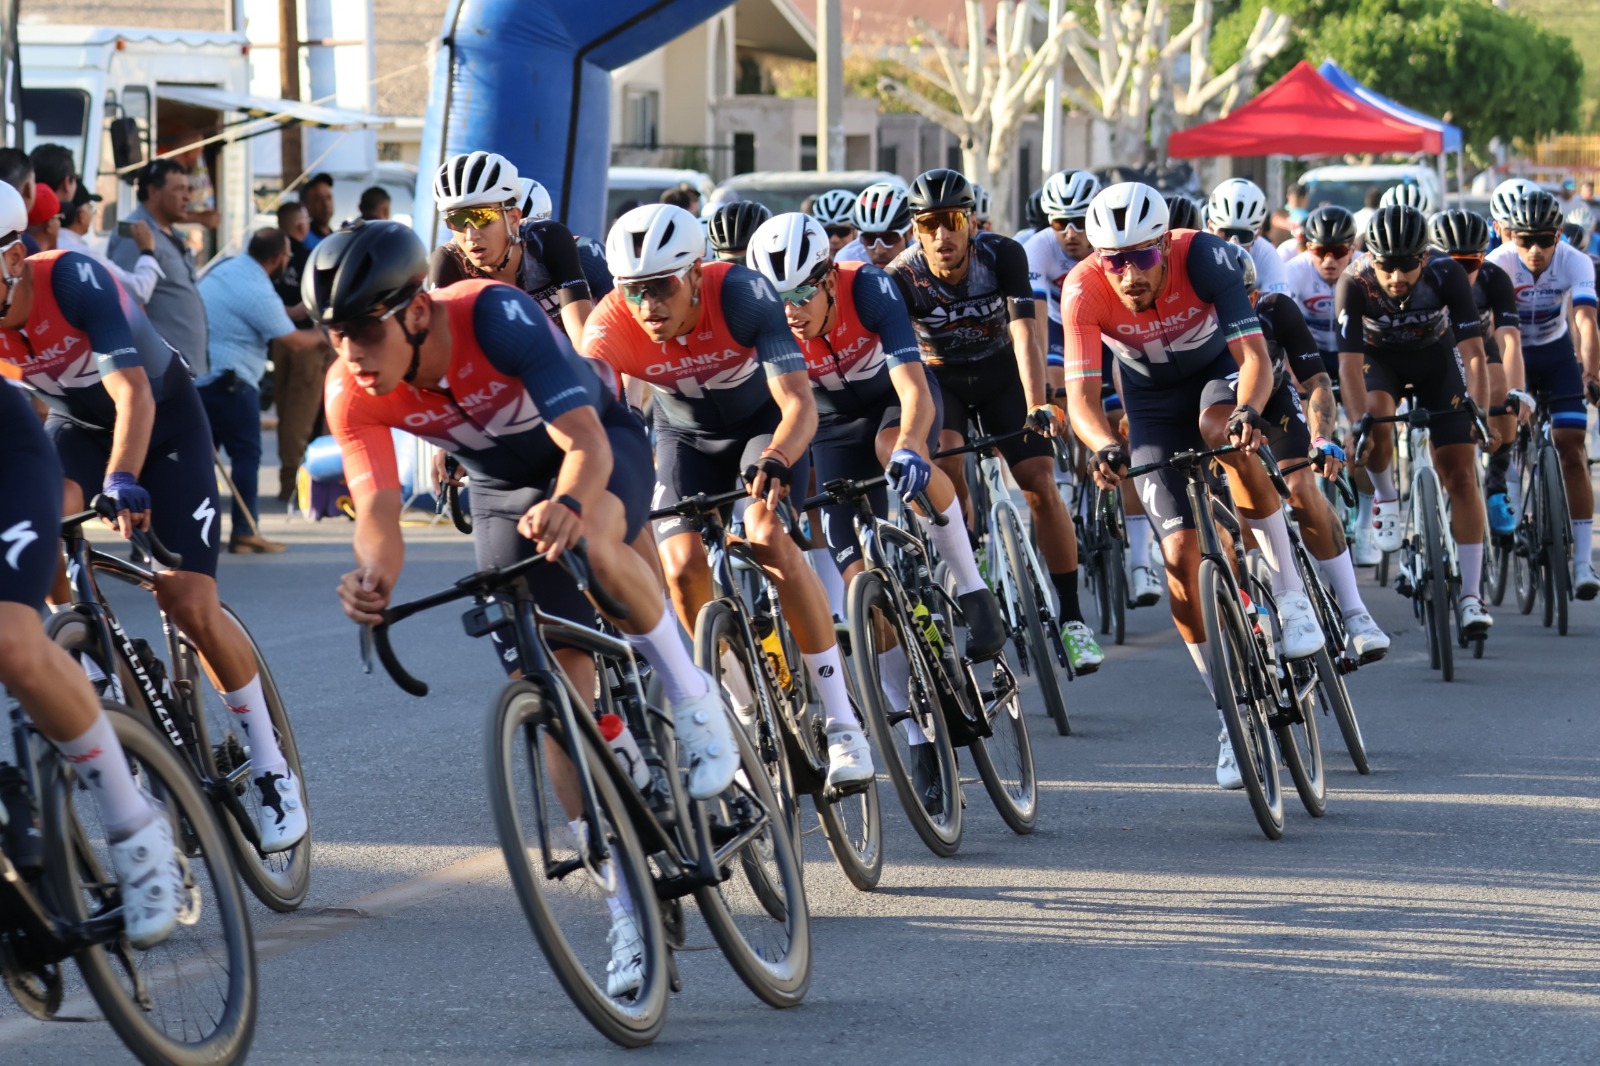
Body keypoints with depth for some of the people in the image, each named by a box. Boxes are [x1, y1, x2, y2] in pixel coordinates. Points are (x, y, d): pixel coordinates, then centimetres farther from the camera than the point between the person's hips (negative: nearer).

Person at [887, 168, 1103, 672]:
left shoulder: (1002, 255, -25)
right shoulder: (902, 277, -26)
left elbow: (1024, 332, -34)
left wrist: (1037, 405, -47)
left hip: (1001, 372, 0)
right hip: (939, 377, 0)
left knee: (1040, 483, -14)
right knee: (945, 465, -29)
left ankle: (1071, 619, -6)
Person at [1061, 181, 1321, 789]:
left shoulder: (1202, 257, -33)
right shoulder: (1084, 291, -29)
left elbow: (1254, 355, -39)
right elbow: (1081, 395, -33)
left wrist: (1247, 412, -59)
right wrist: (1105, 448, -54)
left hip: (1217, 370, -2)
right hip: (1153, 399, 2)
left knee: (1226, 435, -38)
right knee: (1181, 554, -8)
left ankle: (1290, 597, -23)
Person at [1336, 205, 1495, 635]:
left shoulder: (1446, 275, -32)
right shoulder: (1354, 284, -33)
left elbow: (1473, 353, -32)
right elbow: (1349, 362, -35)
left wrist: (1481, 414, -44)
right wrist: (1358, 424, -47)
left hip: (1435, 358, 0)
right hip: (1380, 359, 0)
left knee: (1460, 474, -8)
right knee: (1376, 418, -34)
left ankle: (1470, 596, -5)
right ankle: (1386, 498, -3)